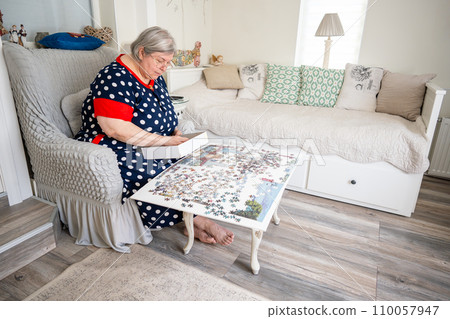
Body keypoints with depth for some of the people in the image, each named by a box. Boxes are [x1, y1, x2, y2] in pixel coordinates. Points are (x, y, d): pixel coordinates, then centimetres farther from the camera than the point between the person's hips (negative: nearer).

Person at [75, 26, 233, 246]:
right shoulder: (116, 78, -17)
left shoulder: (155, 78, 10)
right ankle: (199, 219, -13)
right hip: (117, 154, -8)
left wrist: (173, 131, -1)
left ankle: (193, 223, -15)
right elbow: (115, 129, -27)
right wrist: (165, 140, -24)